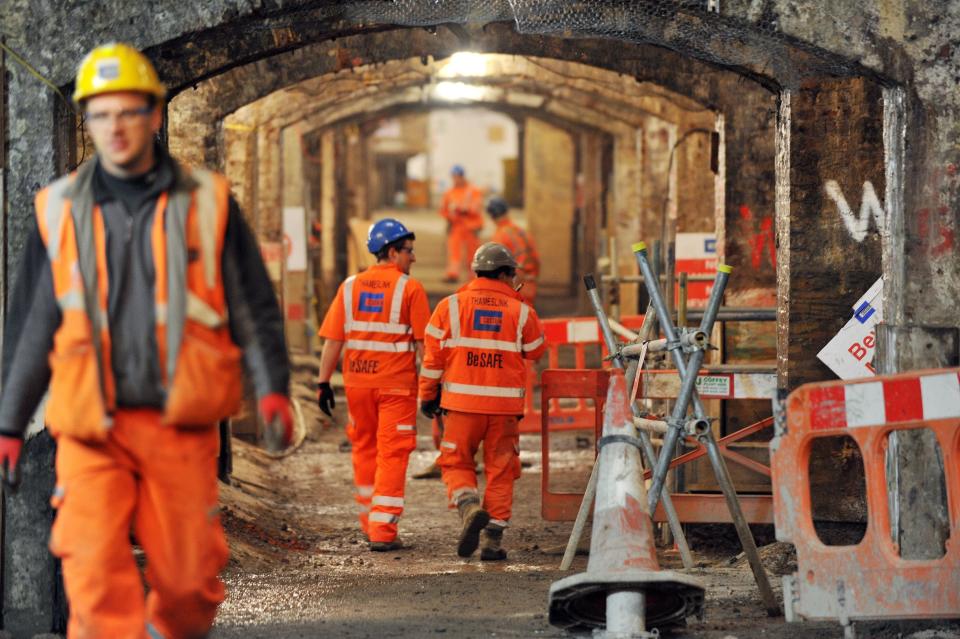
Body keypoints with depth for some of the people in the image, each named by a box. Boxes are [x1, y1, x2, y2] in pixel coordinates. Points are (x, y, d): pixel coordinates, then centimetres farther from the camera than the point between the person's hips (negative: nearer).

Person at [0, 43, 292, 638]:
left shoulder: (205, 202, 5)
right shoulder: (60, 209, 9)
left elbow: (254, 305, 9)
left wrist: (273, 387, -4)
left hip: (181, 425, 0)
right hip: (90, 429, 0)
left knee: (189, 579, 1)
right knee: (95, 576, -14)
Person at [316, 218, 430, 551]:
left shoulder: (350, 287, 5)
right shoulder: (410, 288, -6)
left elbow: (332, 340, 2)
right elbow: (423, 343, -7)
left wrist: (324, 382, 6)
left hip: (357, 382, 4)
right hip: (397, 385, -4)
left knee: (364, 449, 19)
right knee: (391, 455, 0)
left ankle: (369, 521, 29)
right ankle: (383, 531, -6)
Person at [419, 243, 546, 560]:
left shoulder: (451, 306, 1)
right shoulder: (521, 311, 1)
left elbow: (433, 356, 1)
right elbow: (536, 350, 15)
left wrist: (427, 395, 12)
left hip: (462, 402, 0)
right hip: (505, 404, 0)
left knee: (456, 464, 12)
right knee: (500, 471, 8)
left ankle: (469, 508, -16)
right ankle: (493, 540, 6)